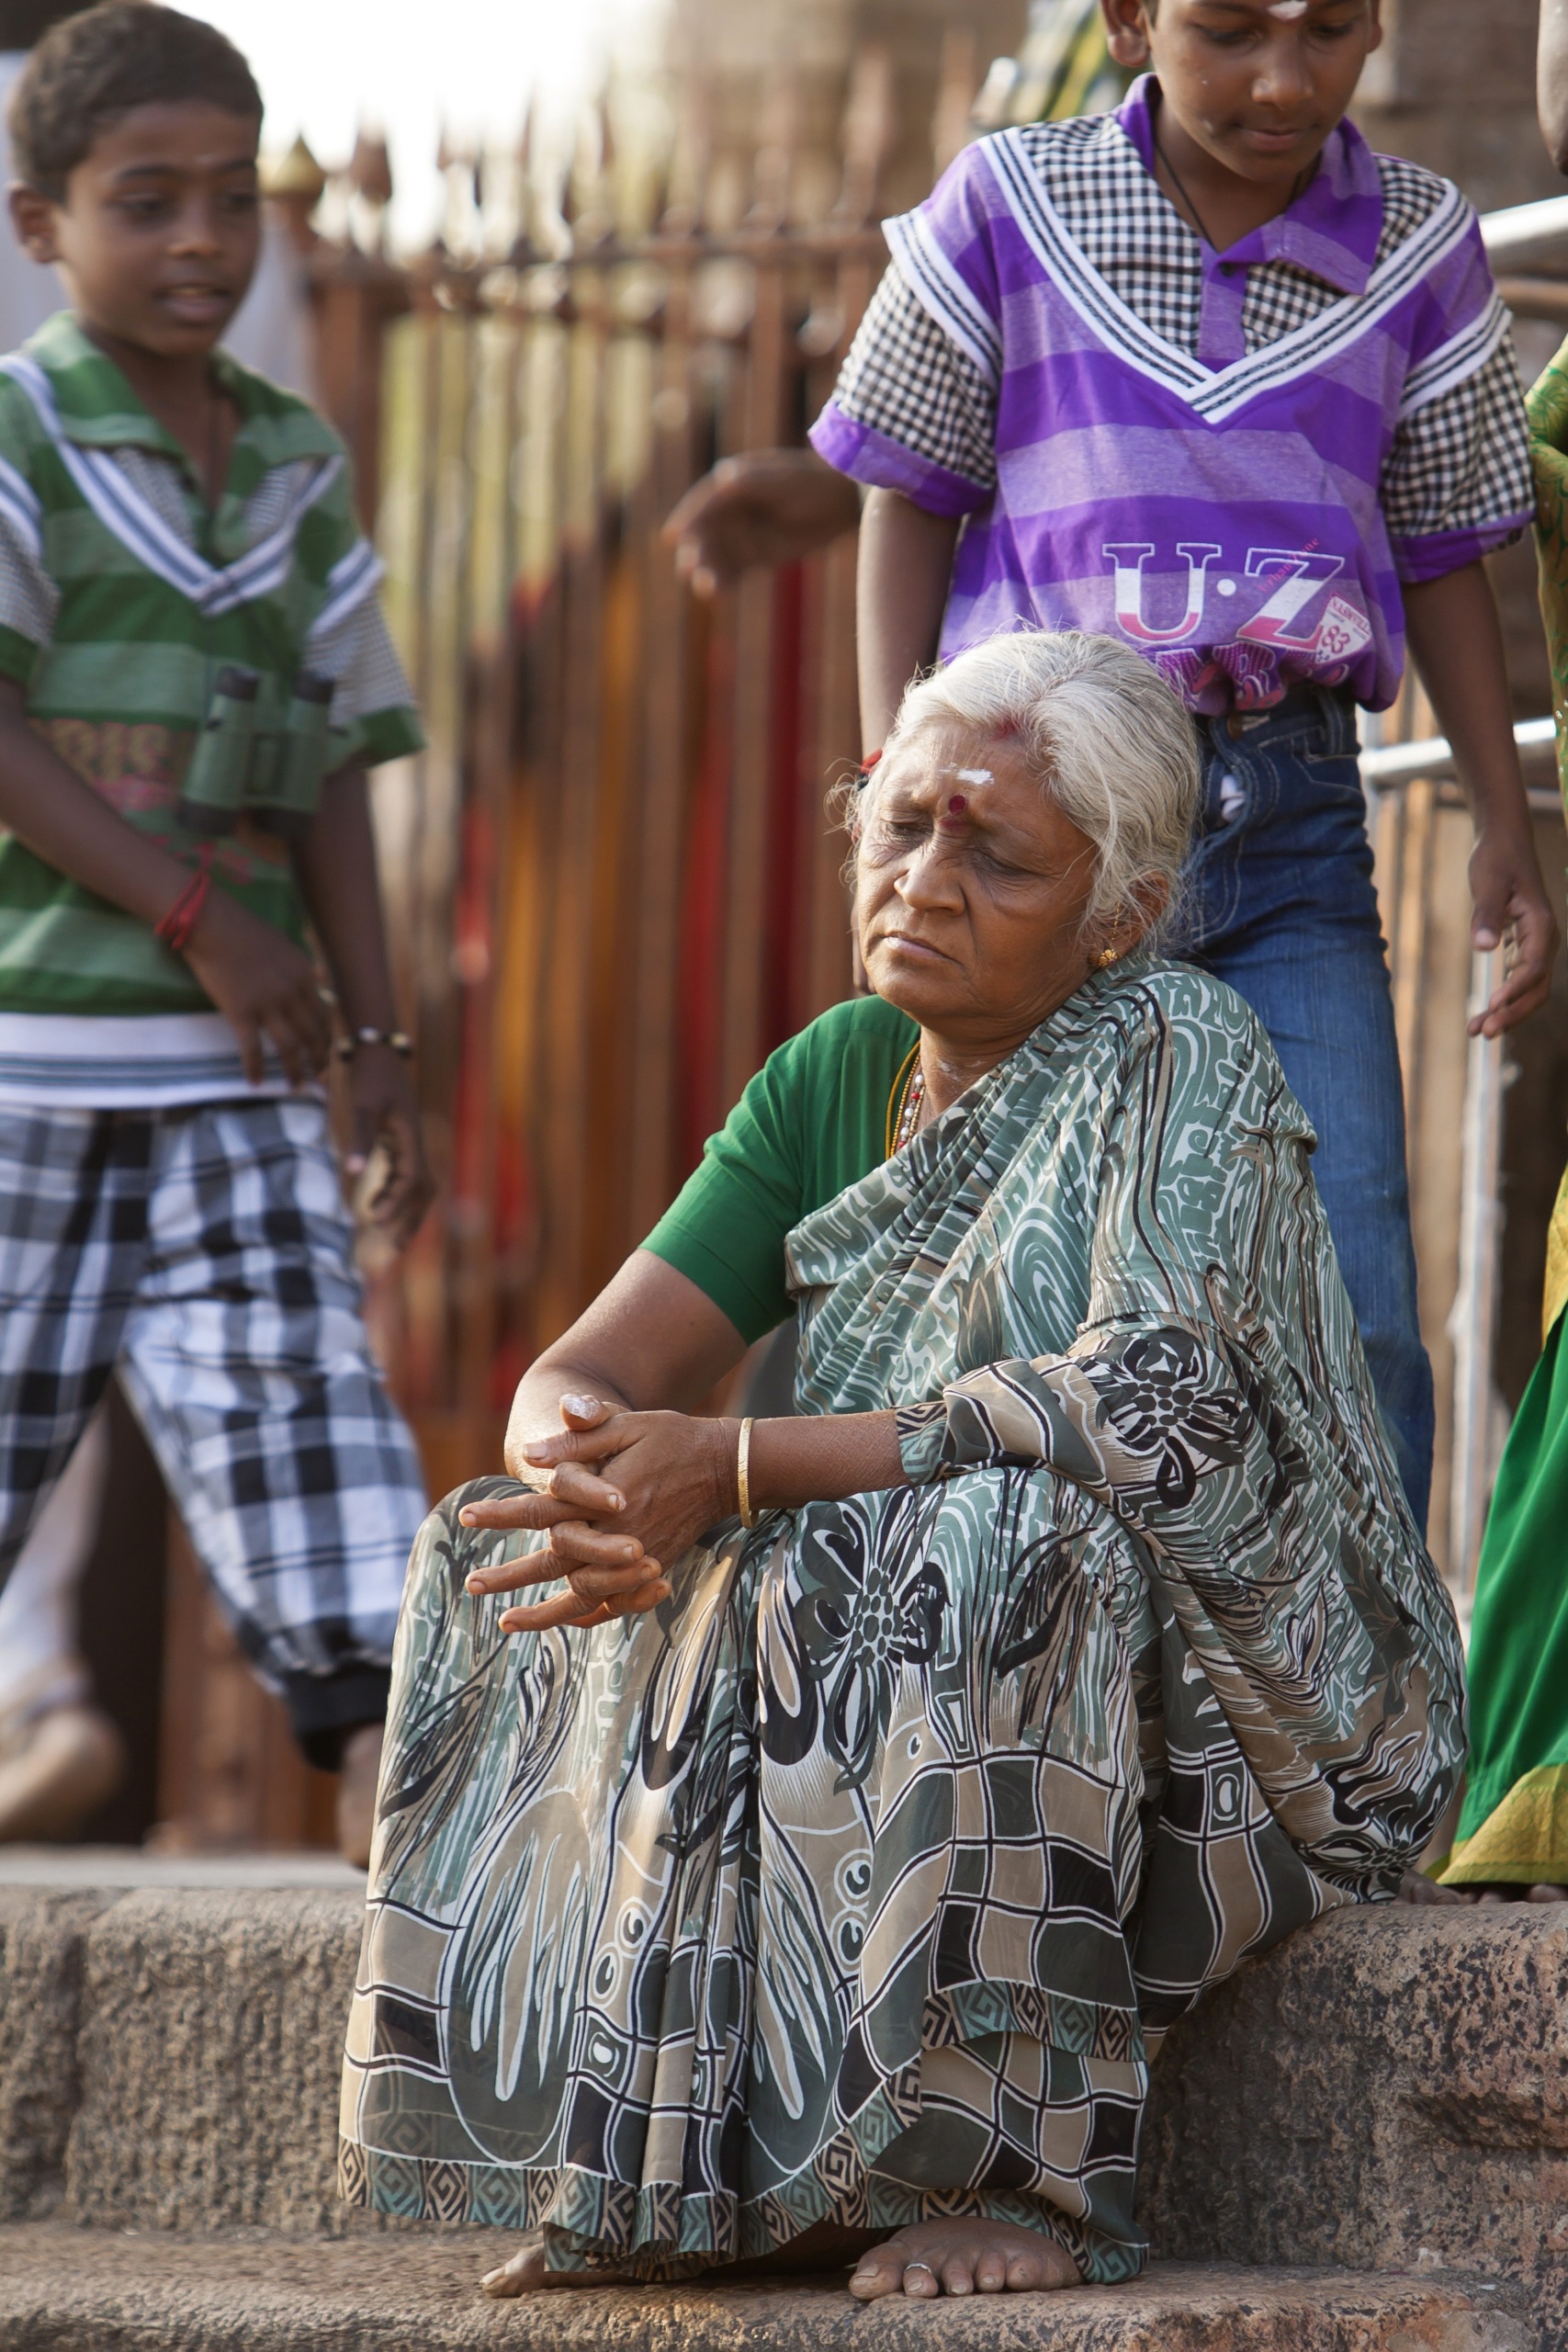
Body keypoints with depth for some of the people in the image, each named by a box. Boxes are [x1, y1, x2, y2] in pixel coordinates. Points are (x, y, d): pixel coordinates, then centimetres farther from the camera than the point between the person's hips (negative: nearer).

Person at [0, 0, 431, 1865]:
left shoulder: (297, 470, 13)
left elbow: (327, 768, 15)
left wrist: (374, 1039, 10)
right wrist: (195, 910, -15)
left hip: (227, 1067, 4)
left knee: (292, 1368, -6)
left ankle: (398, 1777, -11)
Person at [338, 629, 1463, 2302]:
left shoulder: (1181, 1054, -13)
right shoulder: (833, 1078, 6)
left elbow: (1157, 1405, -29)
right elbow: (584, 1381, 0)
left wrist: (738, 1471, -31)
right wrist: (598, 1478, -27)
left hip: (1244, 1728, -7)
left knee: (997, 1542, -35)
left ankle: (1037, 2176, -27)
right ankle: (666, 2170, -9)